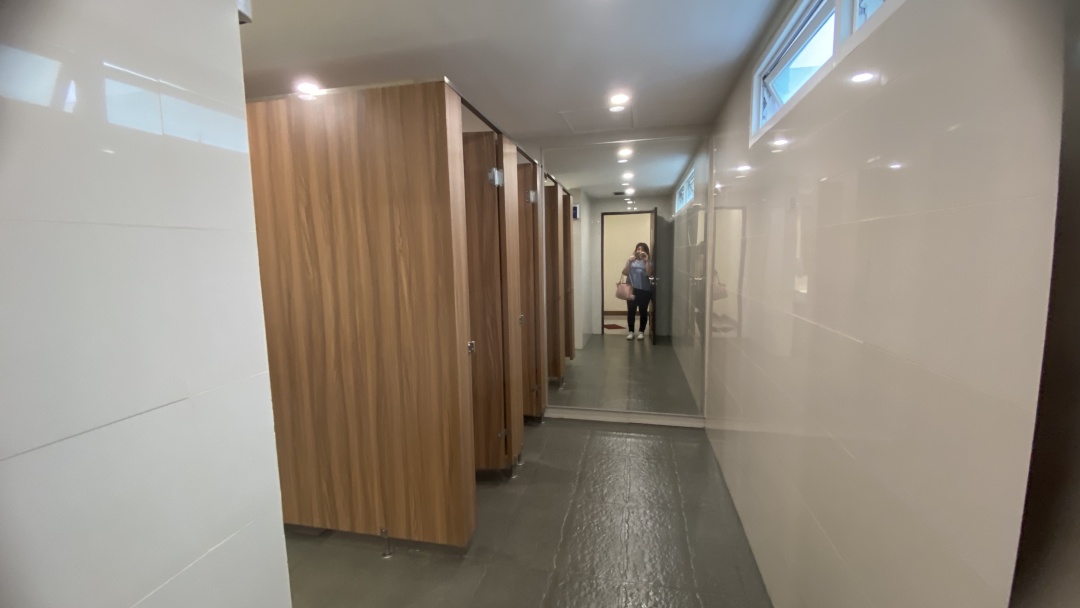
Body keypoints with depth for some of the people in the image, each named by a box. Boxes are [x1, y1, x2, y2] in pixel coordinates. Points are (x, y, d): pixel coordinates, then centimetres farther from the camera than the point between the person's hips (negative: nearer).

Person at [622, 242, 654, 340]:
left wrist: (647, 261, -19)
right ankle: (631, 331, 11)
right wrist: (629, 262, -14)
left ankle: (641, 332, 15)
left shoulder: (648, 261, 2)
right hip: (632, 289, 1)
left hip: (645, 290, -1)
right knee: (631, 311, 1)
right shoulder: (631, 260, 8)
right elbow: (625, 273, -2)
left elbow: (649, 274, -13)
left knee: (643, 311, 3)